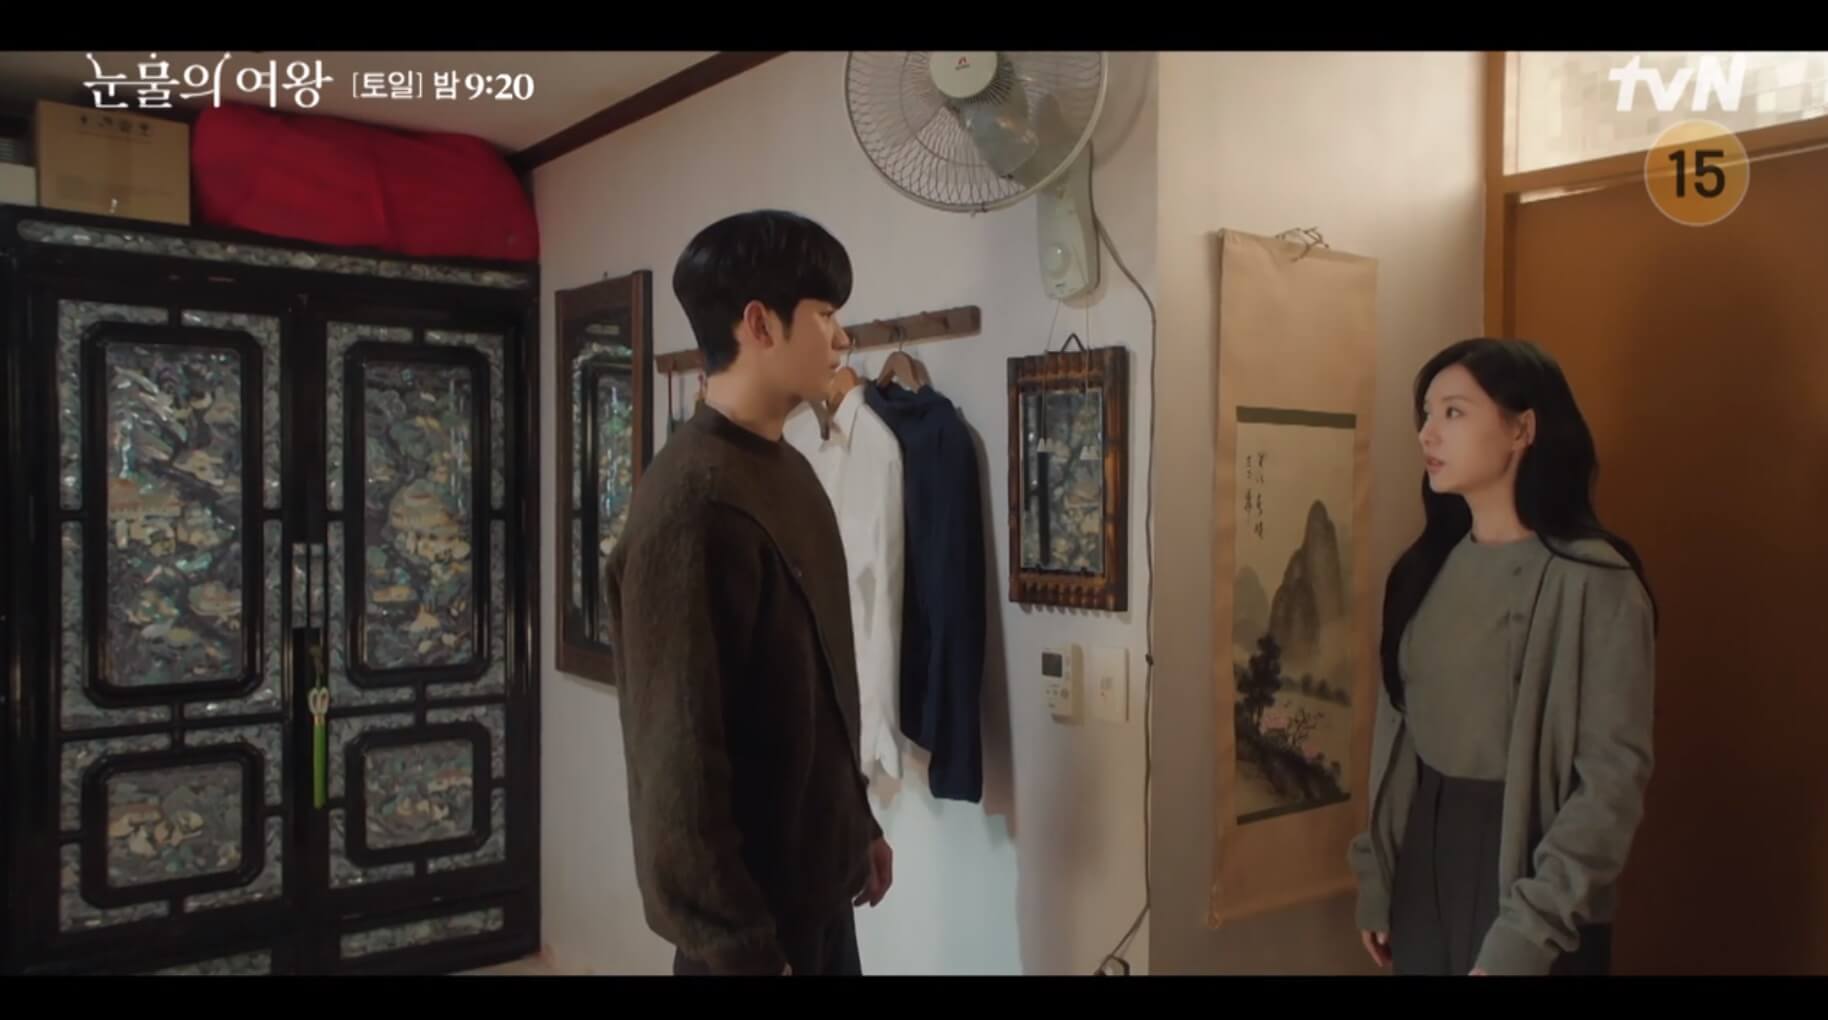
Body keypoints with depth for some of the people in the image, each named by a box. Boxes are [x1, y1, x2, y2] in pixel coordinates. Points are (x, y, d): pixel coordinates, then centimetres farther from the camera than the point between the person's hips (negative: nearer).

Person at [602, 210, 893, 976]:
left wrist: (858, 822, 16)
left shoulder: (788, 470, 5)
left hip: (814, 872, 8)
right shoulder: (692, 504, -24)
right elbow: (681, 753, -23)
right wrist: (741, 951, -19)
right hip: (749, 901, -8)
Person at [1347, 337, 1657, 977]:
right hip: (1424, 850, 6)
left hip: (1526, 856, -6)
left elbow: (1614, 777, -17)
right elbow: (1397, 726, 6)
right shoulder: (1428, 566, 4)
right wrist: (1376, 878, 7)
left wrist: (1528, 930, -20)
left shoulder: (1592, 580, -15)